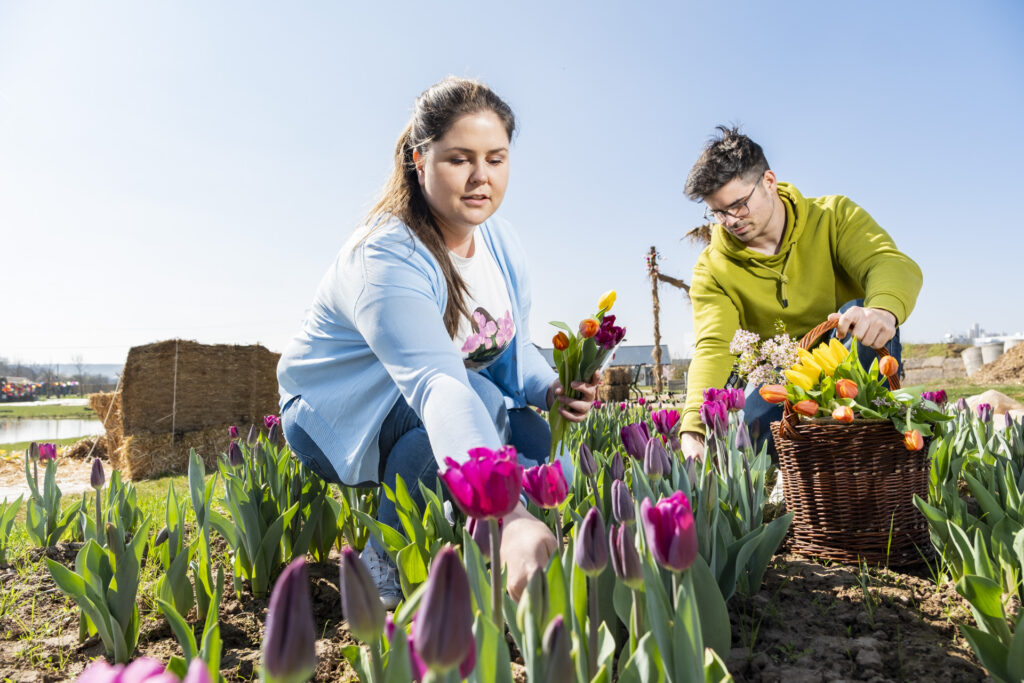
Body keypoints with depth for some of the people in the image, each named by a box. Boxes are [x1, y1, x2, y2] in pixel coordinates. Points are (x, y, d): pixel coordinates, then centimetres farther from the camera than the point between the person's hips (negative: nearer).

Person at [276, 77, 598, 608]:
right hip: (334, 418, -7)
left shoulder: (500, 241, -5)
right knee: (483, 401, -34)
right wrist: (509, 514, -60)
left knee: (534, 440, -15)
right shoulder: (385, 259, -31)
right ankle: (385, 563, -12)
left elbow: (511, 349, 1)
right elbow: (438, 385, -48)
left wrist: (549, 387, -23)